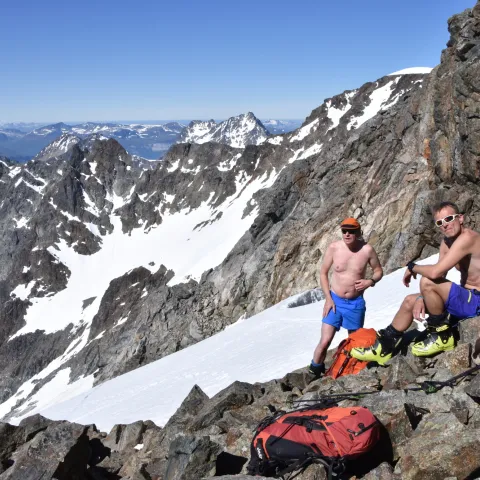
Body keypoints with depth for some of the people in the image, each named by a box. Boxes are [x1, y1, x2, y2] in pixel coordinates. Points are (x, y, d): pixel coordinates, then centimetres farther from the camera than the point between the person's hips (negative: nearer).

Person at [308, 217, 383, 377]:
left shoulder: (367, 250, -10)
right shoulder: (333, 248, -11)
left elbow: (378, 271, 5)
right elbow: (323, 273, -1)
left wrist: (370, 281, -16)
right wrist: (328, 298, -8)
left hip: (356, 303, 1)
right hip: (335, 300, -1)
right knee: (325, 341, -8)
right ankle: (313, 373, 13)